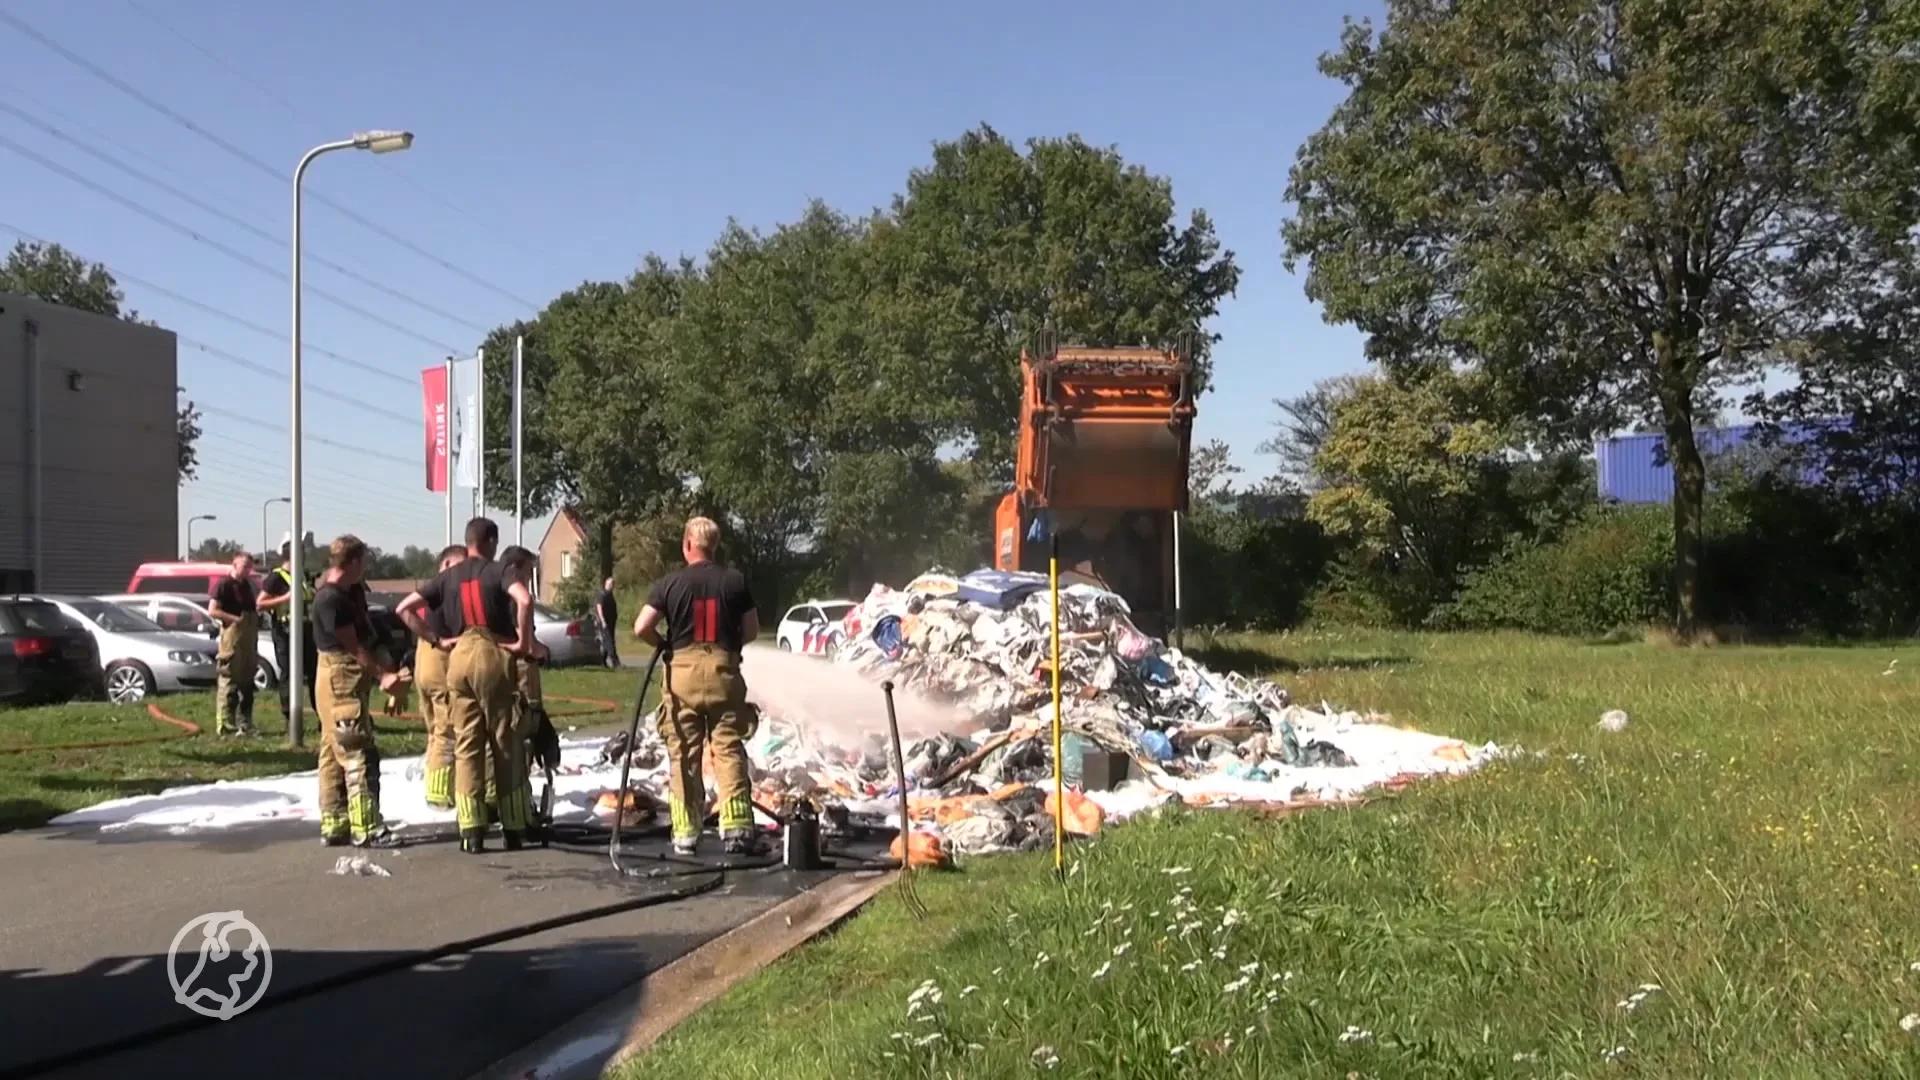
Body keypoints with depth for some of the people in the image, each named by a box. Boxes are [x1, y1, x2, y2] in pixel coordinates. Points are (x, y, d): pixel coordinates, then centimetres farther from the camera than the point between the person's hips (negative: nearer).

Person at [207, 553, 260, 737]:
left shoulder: (245, 584, 17)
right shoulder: (224, 584, -8)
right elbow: (212, 610, -15)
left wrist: (258, 609, 9)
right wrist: (236, 618, -19)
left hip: (249, 636, 9)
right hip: (232, 634, -9)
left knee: (247, 682, 13)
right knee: (229, 681, -8)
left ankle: (245, 724, 21)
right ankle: (226, 726, -6)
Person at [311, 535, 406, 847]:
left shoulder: (351, 592, 13)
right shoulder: (330, 599, -17)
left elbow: (367, 636, 16)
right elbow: (353, 646, -18)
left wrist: (386, 666, 3)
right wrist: (383, 674, -16)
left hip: (352, 680, 10)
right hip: (341, 682, -10)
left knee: (335, 756, 12)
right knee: (359, 756, -10)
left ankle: (334, 826, 17)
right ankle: (366, 828, -10)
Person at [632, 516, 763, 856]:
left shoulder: (671, 583, -1)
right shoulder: (734, 581, 4)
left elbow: (641, 628, -8)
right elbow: (752, 630, 6)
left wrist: (664, 645, 10)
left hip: (683, 670, -1)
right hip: (723, 671, 1)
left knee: (684, 755, 5)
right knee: (729, 750, 2)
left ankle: (685, 833, 7)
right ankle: (736, 827, -5)